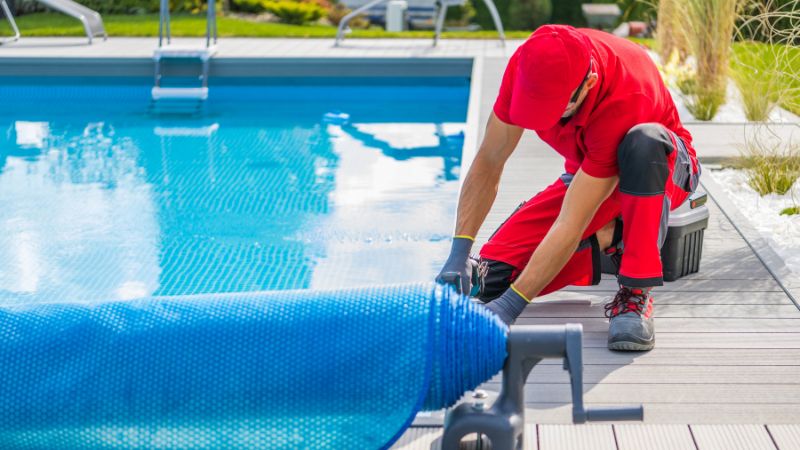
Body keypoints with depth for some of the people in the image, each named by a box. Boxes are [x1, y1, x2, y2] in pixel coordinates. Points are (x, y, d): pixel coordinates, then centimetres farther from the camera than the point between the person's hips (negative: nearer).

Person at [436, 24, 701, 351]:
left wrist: (509, 307, -42)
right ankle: (613, 237, 7)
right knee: (490, 275, -15)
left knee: (643, 141, -43)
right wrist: (459, 254, -25)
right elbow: (488, 164, -16)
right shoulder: (527, 64, -25)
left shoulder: (623, 102, -40)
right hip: (589, 174, 5)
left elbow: (571, 226, -40)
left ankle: (636, 294, -31)